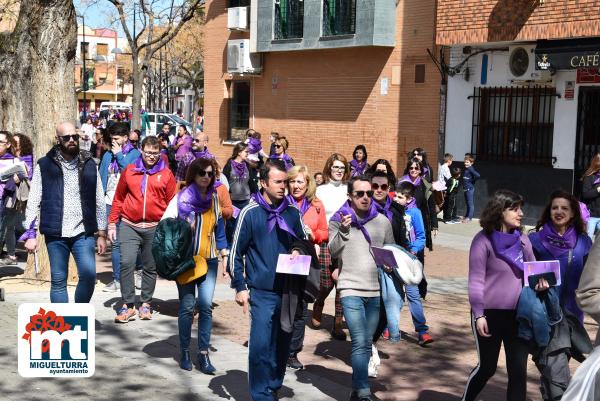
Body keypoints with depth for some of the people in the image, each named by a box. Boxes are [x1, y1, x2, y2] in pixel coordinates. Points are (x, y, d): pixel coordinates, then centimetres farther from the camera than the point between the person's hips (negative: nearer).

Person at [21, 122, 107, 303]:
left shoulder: (89, 164, 7)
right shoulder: (44, 165, 4)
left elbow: (99, 201, 9)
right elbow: (33, 201, 3)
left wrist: (101, 233, 6)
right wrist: (31, 233, -4)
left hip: (83, 232, 0)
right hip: (55, 233, 0)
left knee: (88, 274, -12)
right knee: (58, 280, 4)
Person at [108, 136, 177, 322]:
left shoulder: (166, 174, 3)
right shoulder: (129, 171, 6)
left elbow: (172, 204, 5)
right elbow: (118, 198, 9)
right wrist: (112, 223, 6)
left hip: (155, 228, 0)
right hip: (129, 225, 0)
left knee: (150, 267, 9)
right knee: (126, 263, -11)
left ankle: (146, 304, 23)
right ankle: (128, 305, -2)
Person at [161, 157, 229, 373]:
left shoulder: (213, 198, 11)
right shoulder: (182, 197, -4)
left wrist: (225, 254, 13)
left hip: (208, 259, 3)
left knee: (206, 306, -4)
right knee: (187, 307, 0)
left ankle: (203, 353, 3)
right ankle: (185, 352, 14)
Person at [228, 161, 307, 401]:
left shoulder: (292, 212, 6)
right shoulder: (250, 212, -4)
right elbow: (236, 252, -1)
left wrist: (298, 251, -4)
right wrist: (240, 287, -5)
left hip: (288, 289, 4)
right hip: (262, 291, -4)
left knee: (282, 343, 11)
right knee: (261, 343, -9)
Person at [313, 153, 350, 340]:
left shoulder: (349, 190, 8)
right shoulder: (320, 190, 4)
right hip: (325, 241, -1)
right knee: (326, 282, -1)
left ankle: (338, 323, 6)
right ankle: (317, 309, 31)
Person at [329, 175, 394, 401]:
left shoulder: (382, 221, 9)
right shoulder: (339, 219, 2)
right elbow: (332, 251, -8)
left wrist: (389, 264, -1)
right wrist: (343, 230, -22)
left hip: (376, 290, 4)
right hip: (351, 289, -4)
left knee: (367, 344, 11)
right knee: (360, 343, -14)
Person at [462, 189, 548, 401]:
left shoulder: (522, 239, 4)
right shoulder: (484, 240, -11)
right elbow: (475, 281, -12)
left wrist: (540, 281, -7)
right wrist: (478, 315, -16)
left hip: (519, 314, 5)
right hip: (490, 313, -4)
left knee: (519, 370, 5)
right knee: (486, 367, 9)